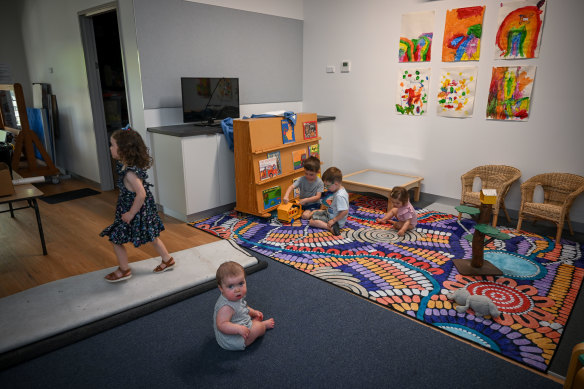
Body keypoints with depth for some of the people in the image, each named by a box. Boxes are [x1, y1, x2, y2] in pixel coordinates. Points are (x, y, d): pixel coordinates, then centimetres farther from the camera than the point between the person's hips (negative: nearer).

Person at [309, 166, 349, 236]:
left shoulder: (339, 196, -32)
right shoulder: (340, 190, 0)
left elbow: (345, 211, -35)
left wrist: (333, 220, -28)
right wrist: (329, 208, 11)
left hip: (337, 222, -10)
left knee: (312, 221, -18)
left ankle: (331, 227, -24)